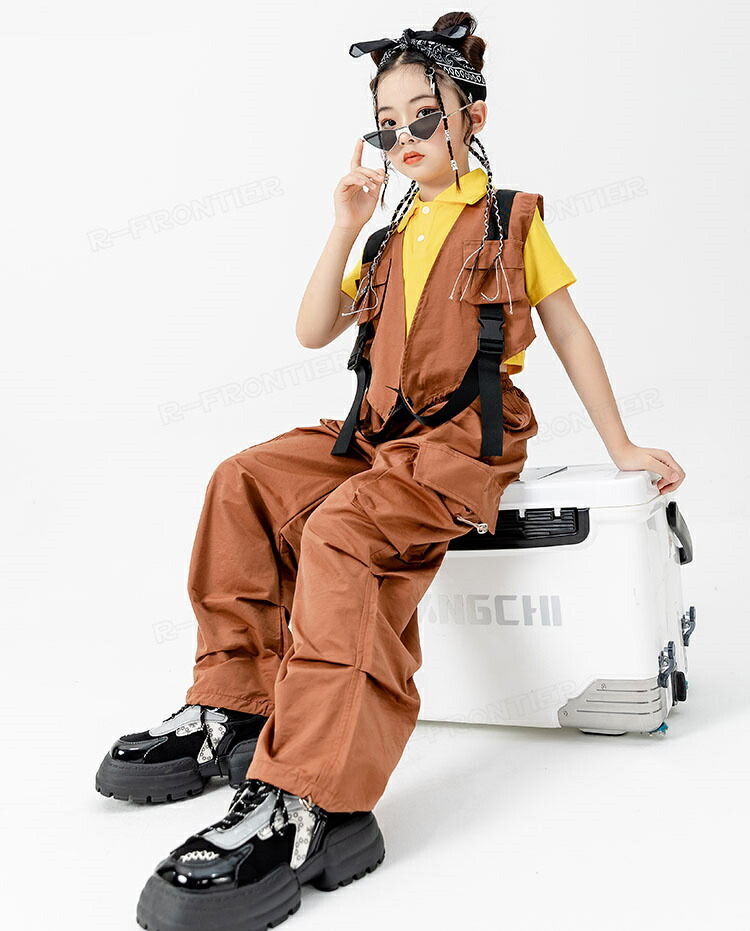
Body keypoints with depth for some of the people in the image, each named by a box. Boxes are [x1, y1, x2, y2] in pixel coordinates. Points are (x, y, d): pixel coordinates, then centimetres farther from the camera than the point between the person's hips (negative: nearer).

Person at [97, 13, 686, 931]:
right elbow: (314, 331, 13)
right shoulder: (390, 238, 23)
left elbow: (569, 333, 10)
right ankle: (234, 707, -10)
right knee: (244, 483, -15)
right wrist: (345, 229, 2)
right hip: (379, 430, 6)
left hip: (467, 438, -6)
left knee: (341, 529, -33)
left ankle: (309, 801, -37)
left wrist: (622, 446, 7)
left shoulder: (513, 219, 9)